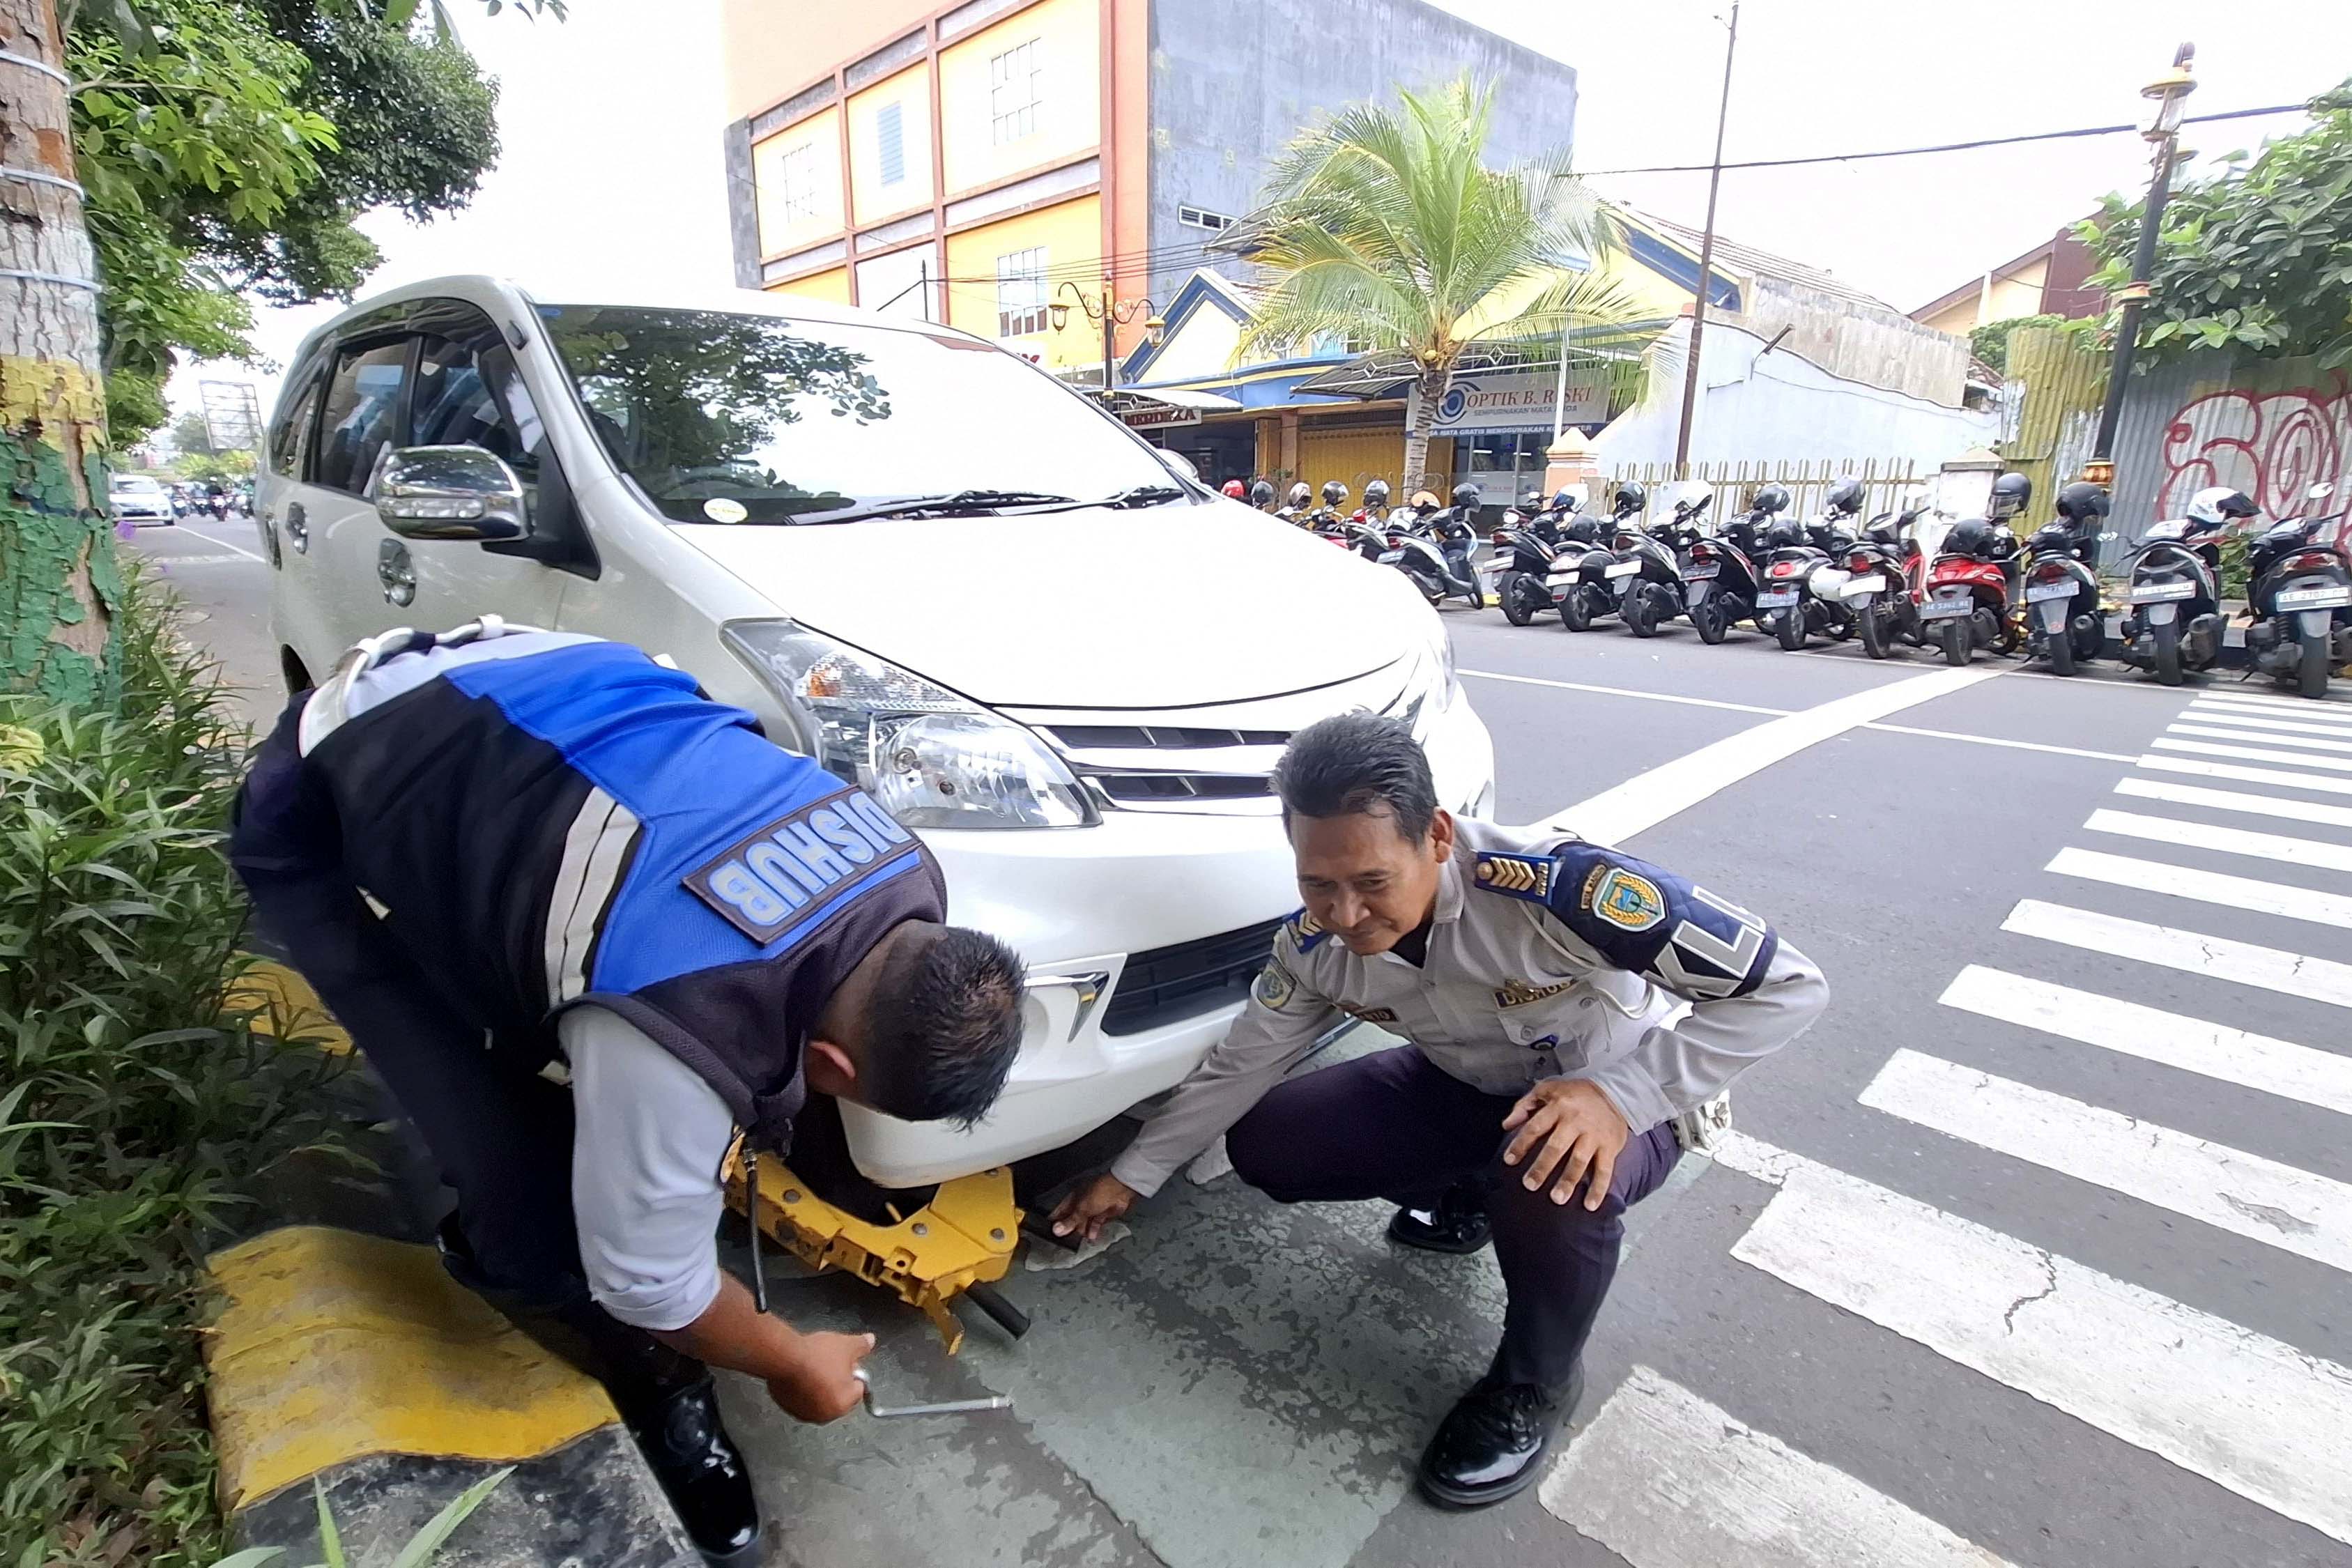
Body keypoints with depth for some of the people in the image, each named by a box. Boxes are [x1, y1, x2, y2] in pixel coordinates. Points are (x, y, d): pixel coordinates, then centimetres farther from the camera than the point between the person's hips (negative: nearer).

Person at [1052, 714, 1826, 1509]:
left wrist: (1620, 1095, -41)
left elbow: (1787, 985, -30)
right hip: (1468, 1088, 5)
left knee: (1552, 1178, -38)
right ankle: (1465, 1196, 19)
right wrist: (1131, 1176, 0)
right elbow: (1238, 1067, -3)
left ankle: (1535, 1386, -4)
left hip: (1622, 1101, -4)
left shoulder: (1558, 883, -37)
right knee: (1263, 1143, -7)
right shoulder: (1314, 944, -20)